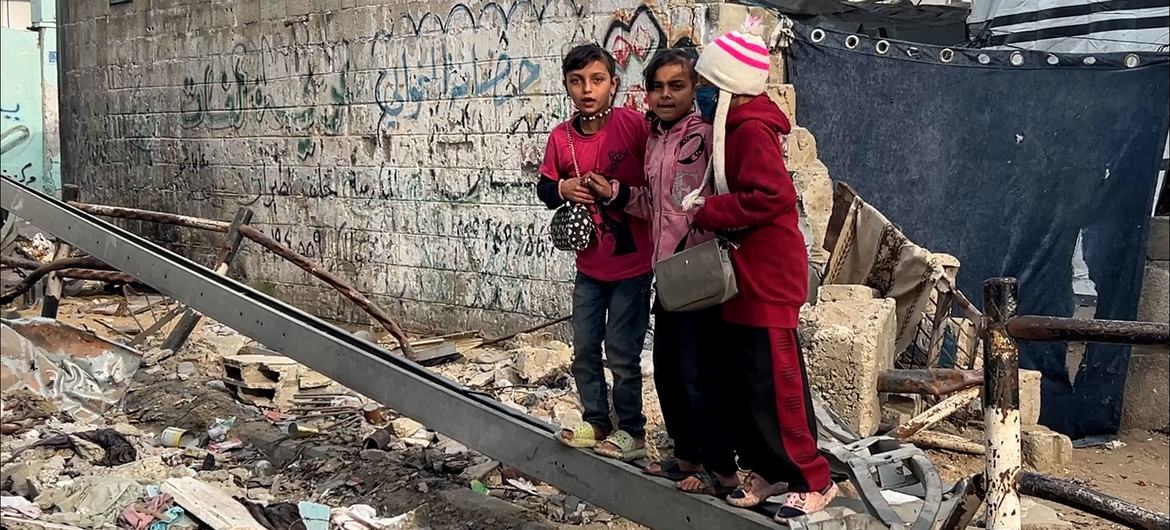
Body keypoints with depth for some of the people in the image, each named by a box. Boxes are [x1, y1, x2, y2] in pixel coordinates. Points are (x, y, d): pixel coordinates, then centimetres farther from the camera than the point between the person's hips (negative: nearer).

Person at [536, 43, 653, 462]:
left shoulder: (635, 125, -14)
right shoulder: (561, 137, -1)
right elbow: (544, 188, 10)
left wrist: (616, 191, -22)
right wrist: (563, 189, -10)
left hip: (631, 263, -5)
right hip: (589, 264, 5)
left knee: (622, 353, 2)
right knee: (584, 350, 14)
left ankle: (631, 431, 20)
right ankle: (596, 422, 31)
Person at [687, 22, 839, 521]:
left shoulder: (753, 131, -18)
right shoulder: (737, 127, 13)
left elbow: (768, 196, -27)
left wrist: (707, 212, -19)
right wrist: (710, 208, 0)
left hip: (767, 278, -10)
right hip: (743, 276, 10)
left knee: (776, 383, -3)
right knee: (748, 380, 15)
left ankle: (812, 480, 9)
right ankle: (769, 468, 26)